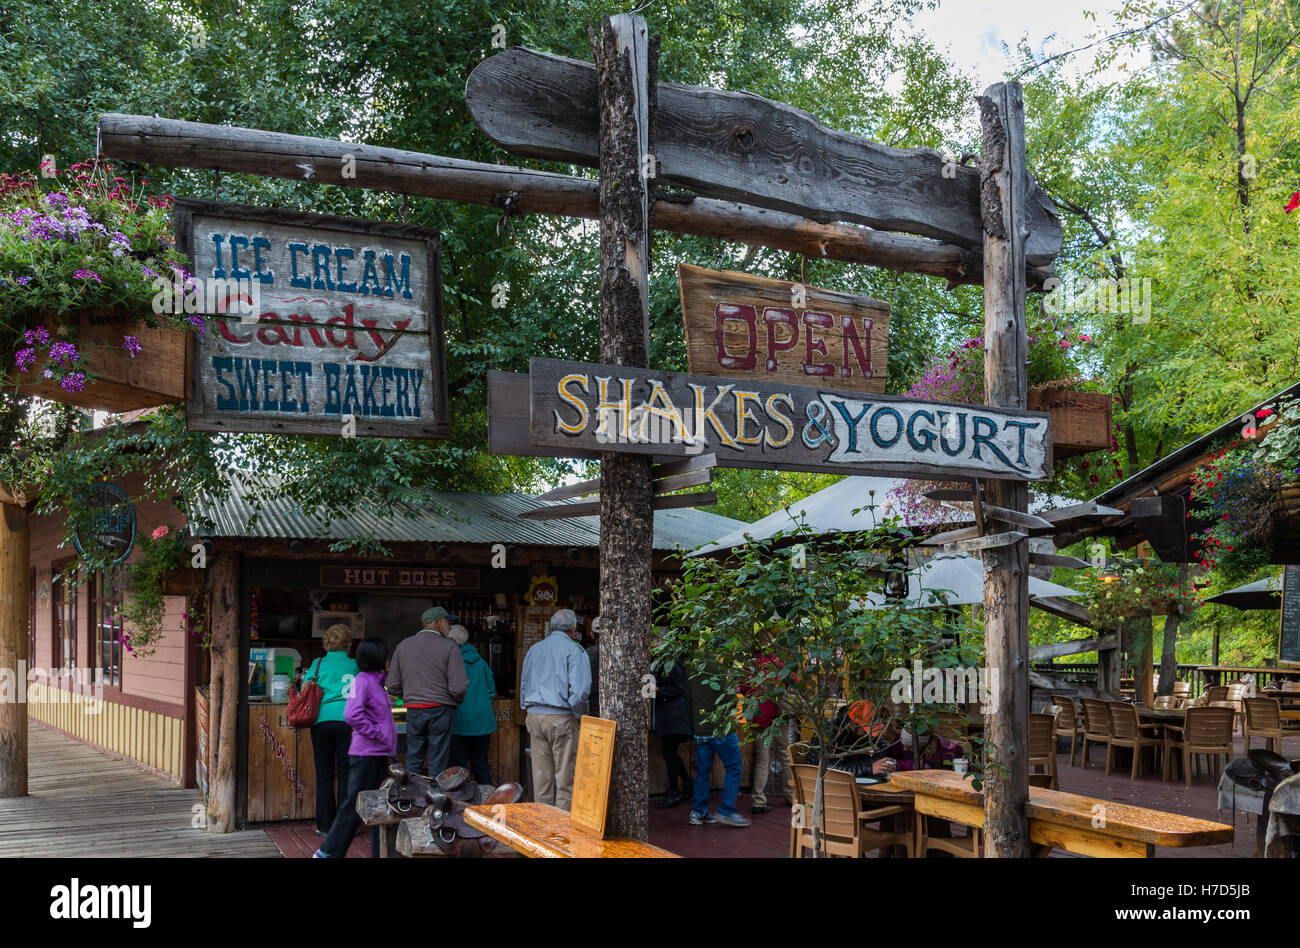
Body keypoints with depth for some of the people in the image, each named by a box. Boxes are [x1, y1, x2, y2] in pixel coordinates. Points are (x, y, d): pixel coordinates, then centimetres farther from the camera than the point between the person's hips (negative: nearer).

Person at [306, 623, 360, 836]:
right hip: (347, 721, -1)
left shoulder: (318, 664, 5)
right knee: (345, 774, 5)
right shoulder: (355, 665, 5)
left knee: (324, 775, 7)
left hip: (322, 721, 1)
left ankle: (325, 825, 9)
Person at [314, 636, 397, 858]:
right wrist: (379, 734, -19)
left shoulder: (377, 681, 14)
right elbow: (352, 715, -24)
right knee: (355, 805, -2)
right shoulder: (362, 680, -13)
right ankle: (328, 852, 6)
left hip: (380, 754, 9)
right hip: (365, 754, -9)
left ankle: (381, 852, 17)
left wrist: (389, 741, 13)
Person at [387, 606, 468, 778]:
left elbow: (393, 685, 7)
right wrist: (458, 700, 8)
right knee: (438, 763, 3)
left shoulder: (403, 646, 7)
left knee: (413, 762, 10)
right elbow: (458, 687, -13)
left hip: (413, 710, 4)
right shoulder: (449, 647, -6)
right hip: (441, 710, -3)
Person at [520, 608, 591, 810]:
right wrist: (580, 715, -3)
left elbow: (523, 686, 20)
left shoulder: (534, 650, 16)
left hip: (534, 717, 6)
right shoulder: (573, 650, -5)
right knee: (566, 774, -1)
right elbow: (579, 689, -15)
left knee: (541, 774, 9)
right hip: (562, 718, -6)